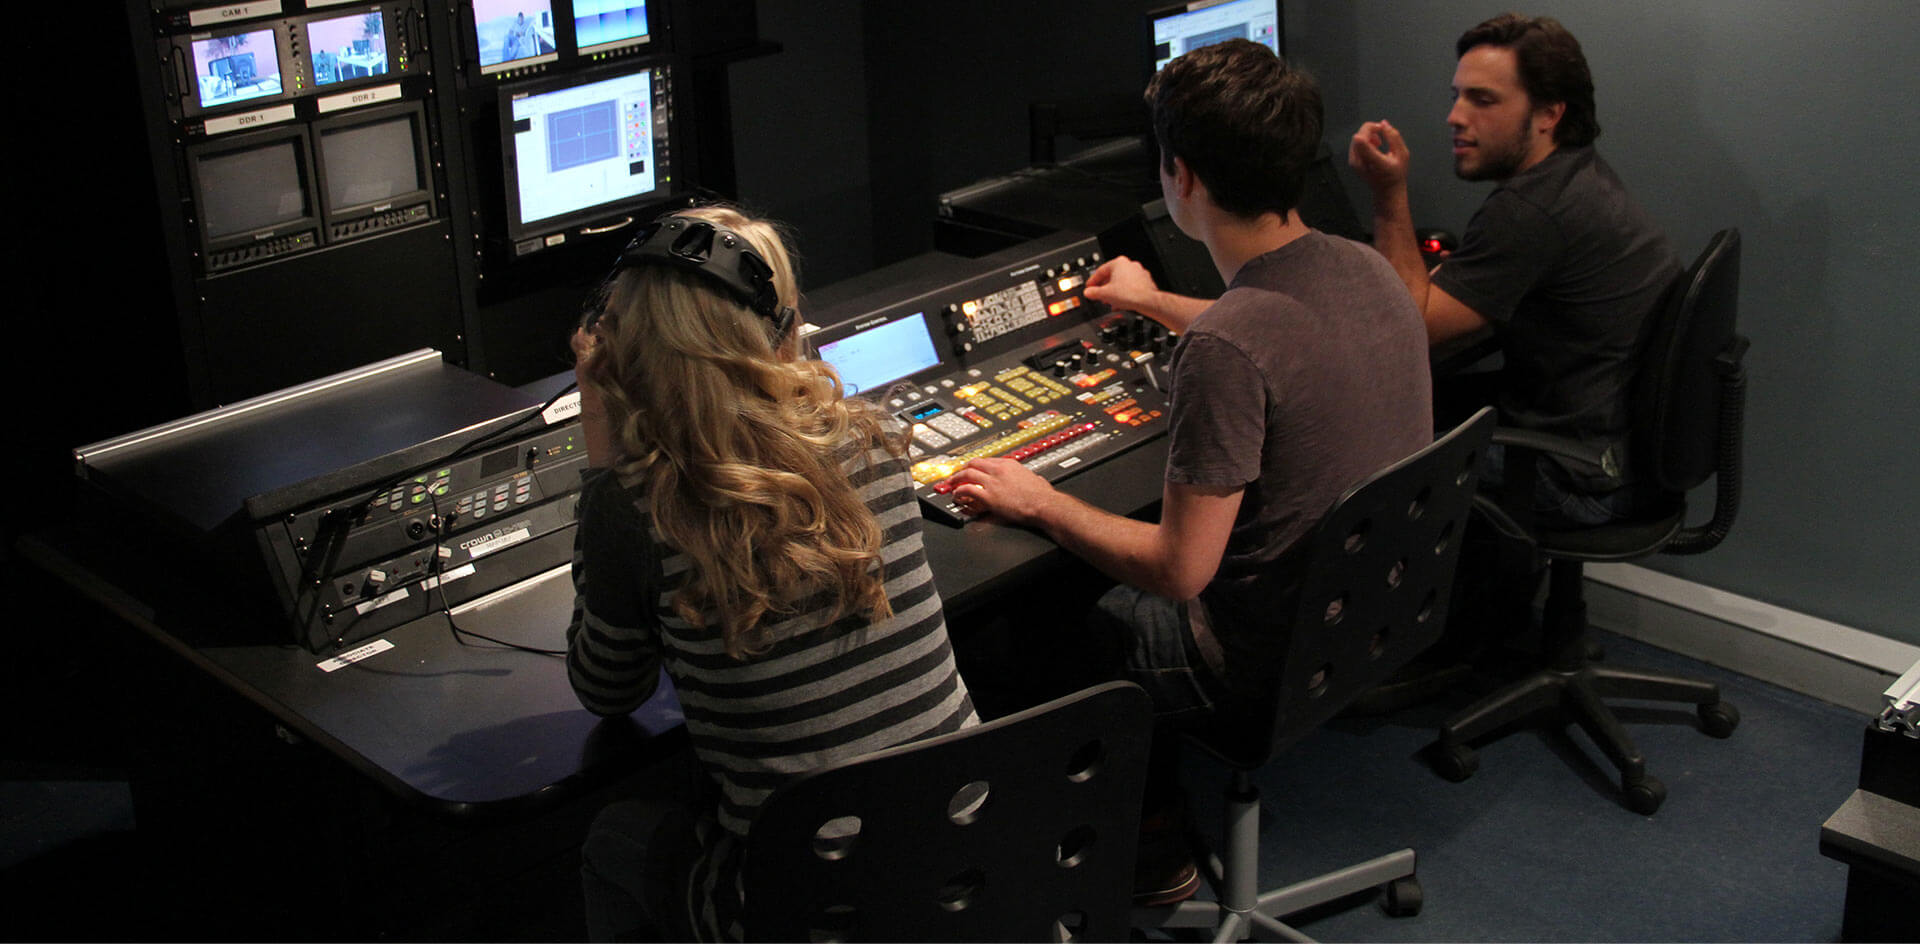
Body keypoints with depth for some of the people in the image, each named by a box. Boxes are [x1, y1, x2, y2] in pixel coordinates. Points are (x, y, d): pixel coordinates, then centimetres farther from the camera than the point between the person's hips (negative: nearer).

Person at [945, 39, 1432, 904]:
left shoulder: (1222, 349, -32)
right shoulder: (1364, 268, -4)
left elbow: (1179, 570, -26)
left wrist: (1039, 503, -11)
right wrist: (1158, 303, 37)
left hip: (1269, 656, -8)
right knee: (1117, 585, 25)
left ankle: (1149, 848, 33)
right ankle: (1162, 802, 35)